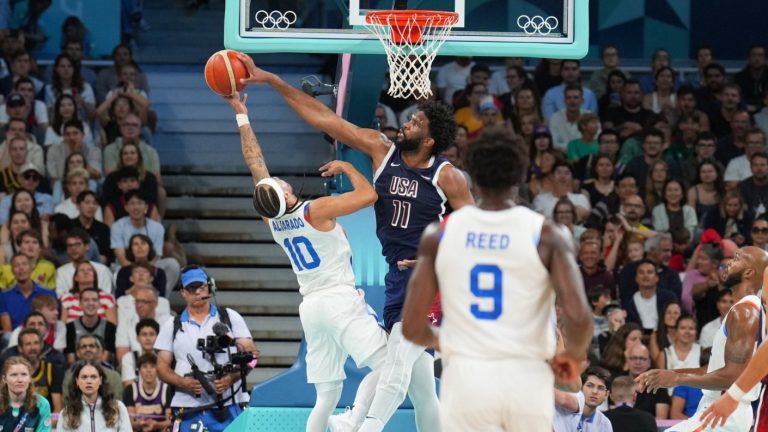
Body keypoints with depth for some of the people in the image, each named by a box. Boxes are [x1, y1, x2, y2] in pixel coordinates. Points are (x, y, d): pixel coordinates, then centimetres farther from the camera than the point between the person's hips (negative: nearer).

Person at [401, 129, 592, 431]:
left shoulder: (439, 234, 2)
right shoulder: (547, 235, -3)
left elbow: (412, 328, 1)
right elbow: (578, 317, -15)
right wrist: (574, 355, 7)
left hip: (465, 376, 0)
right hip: (526, 376, 0)